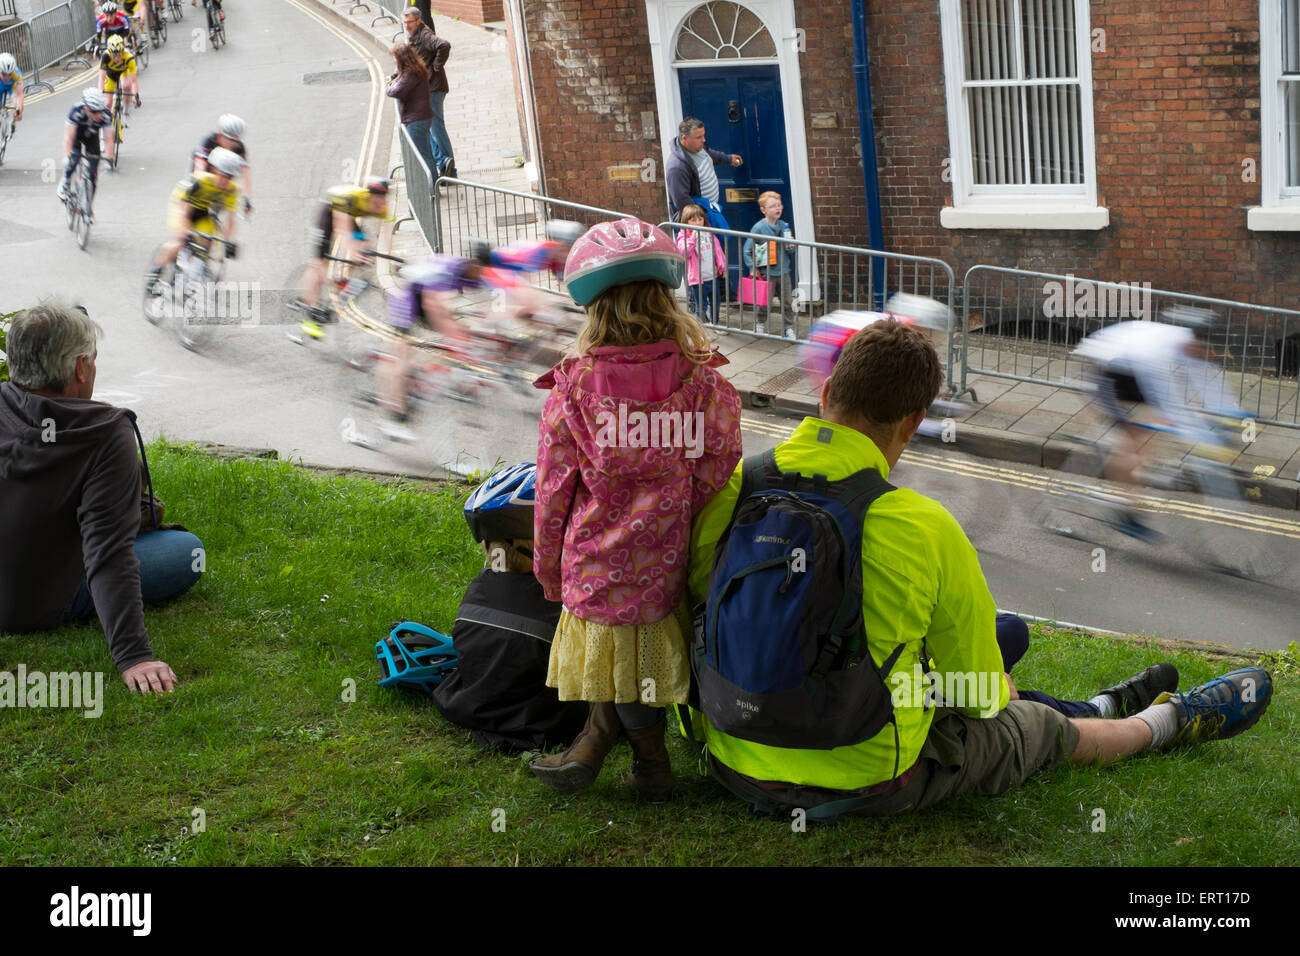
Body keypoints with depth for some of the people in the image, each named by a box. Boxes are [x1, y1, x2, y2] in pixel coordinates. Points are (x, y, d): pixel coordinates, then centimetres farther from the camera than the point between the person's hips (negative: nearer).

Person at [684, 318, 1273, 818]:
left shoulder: (731, 488, -12)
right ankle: (1166, 723, 51)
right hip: (865, 782, -5)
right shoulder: (927, 530, -21)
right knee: (1035, 727, 22)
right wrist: (996, 689, 17)